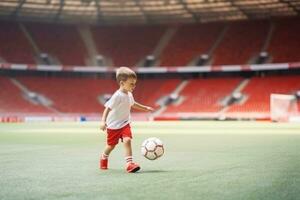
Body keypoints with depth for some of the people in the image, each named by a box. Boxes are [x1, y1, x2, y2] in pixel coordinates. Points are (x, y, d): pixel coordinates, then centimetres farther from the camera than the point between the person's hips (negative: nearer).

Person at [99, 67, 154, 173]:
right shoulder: (117, 96, -23)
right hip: (113, 125, -5)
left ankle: (129, 163, -21)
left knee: (127, 140, -18)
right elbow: (108, 108, -26)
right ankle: (104, 158, 42)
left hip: (125, 124, 5)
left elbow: (133, 104, 24)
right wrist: (103, 121, -37)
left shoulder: (129, 94, 2)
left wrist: (145, 108, 29)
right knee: (111, 145, 11)